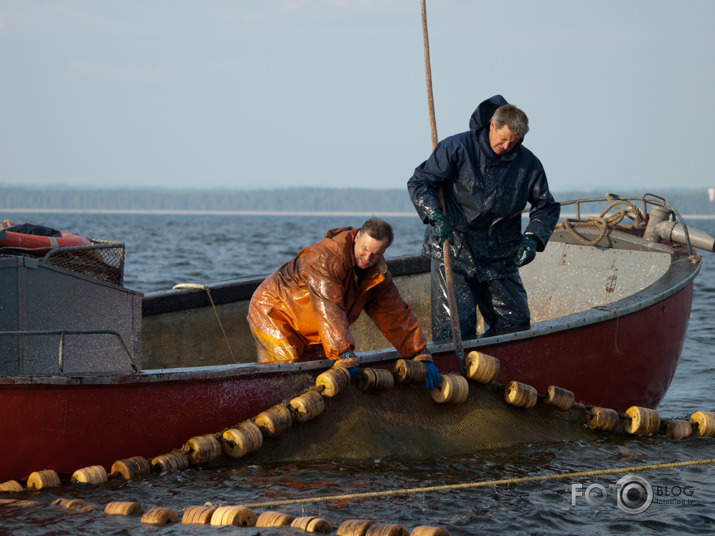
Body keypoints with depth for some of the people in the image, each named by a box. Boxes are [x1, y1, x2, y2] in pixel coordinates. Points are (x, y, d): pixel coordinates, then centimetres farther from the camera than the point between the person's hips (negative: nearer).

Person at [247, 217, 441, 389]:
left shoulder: (377, 274, -4)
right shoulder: (326, 259, -32)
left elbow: (397, 316, 1)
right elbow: (329, 310, -40)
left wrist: (421, 356, -6)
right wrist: (345, 357, -47)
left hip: (310, 334, 8)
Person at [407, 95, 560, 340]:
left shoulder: (528, 164, 1)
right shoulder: (456, 148, -8)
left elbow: (546, 206, 9)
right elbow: (419, 182, -7)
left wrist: (533, 239, -9)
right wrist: (435, 217, -23)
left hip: (500, 257, 4)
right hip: (453, 251, -4)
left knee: (516, 324, 4)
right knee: (454, 329, -12)